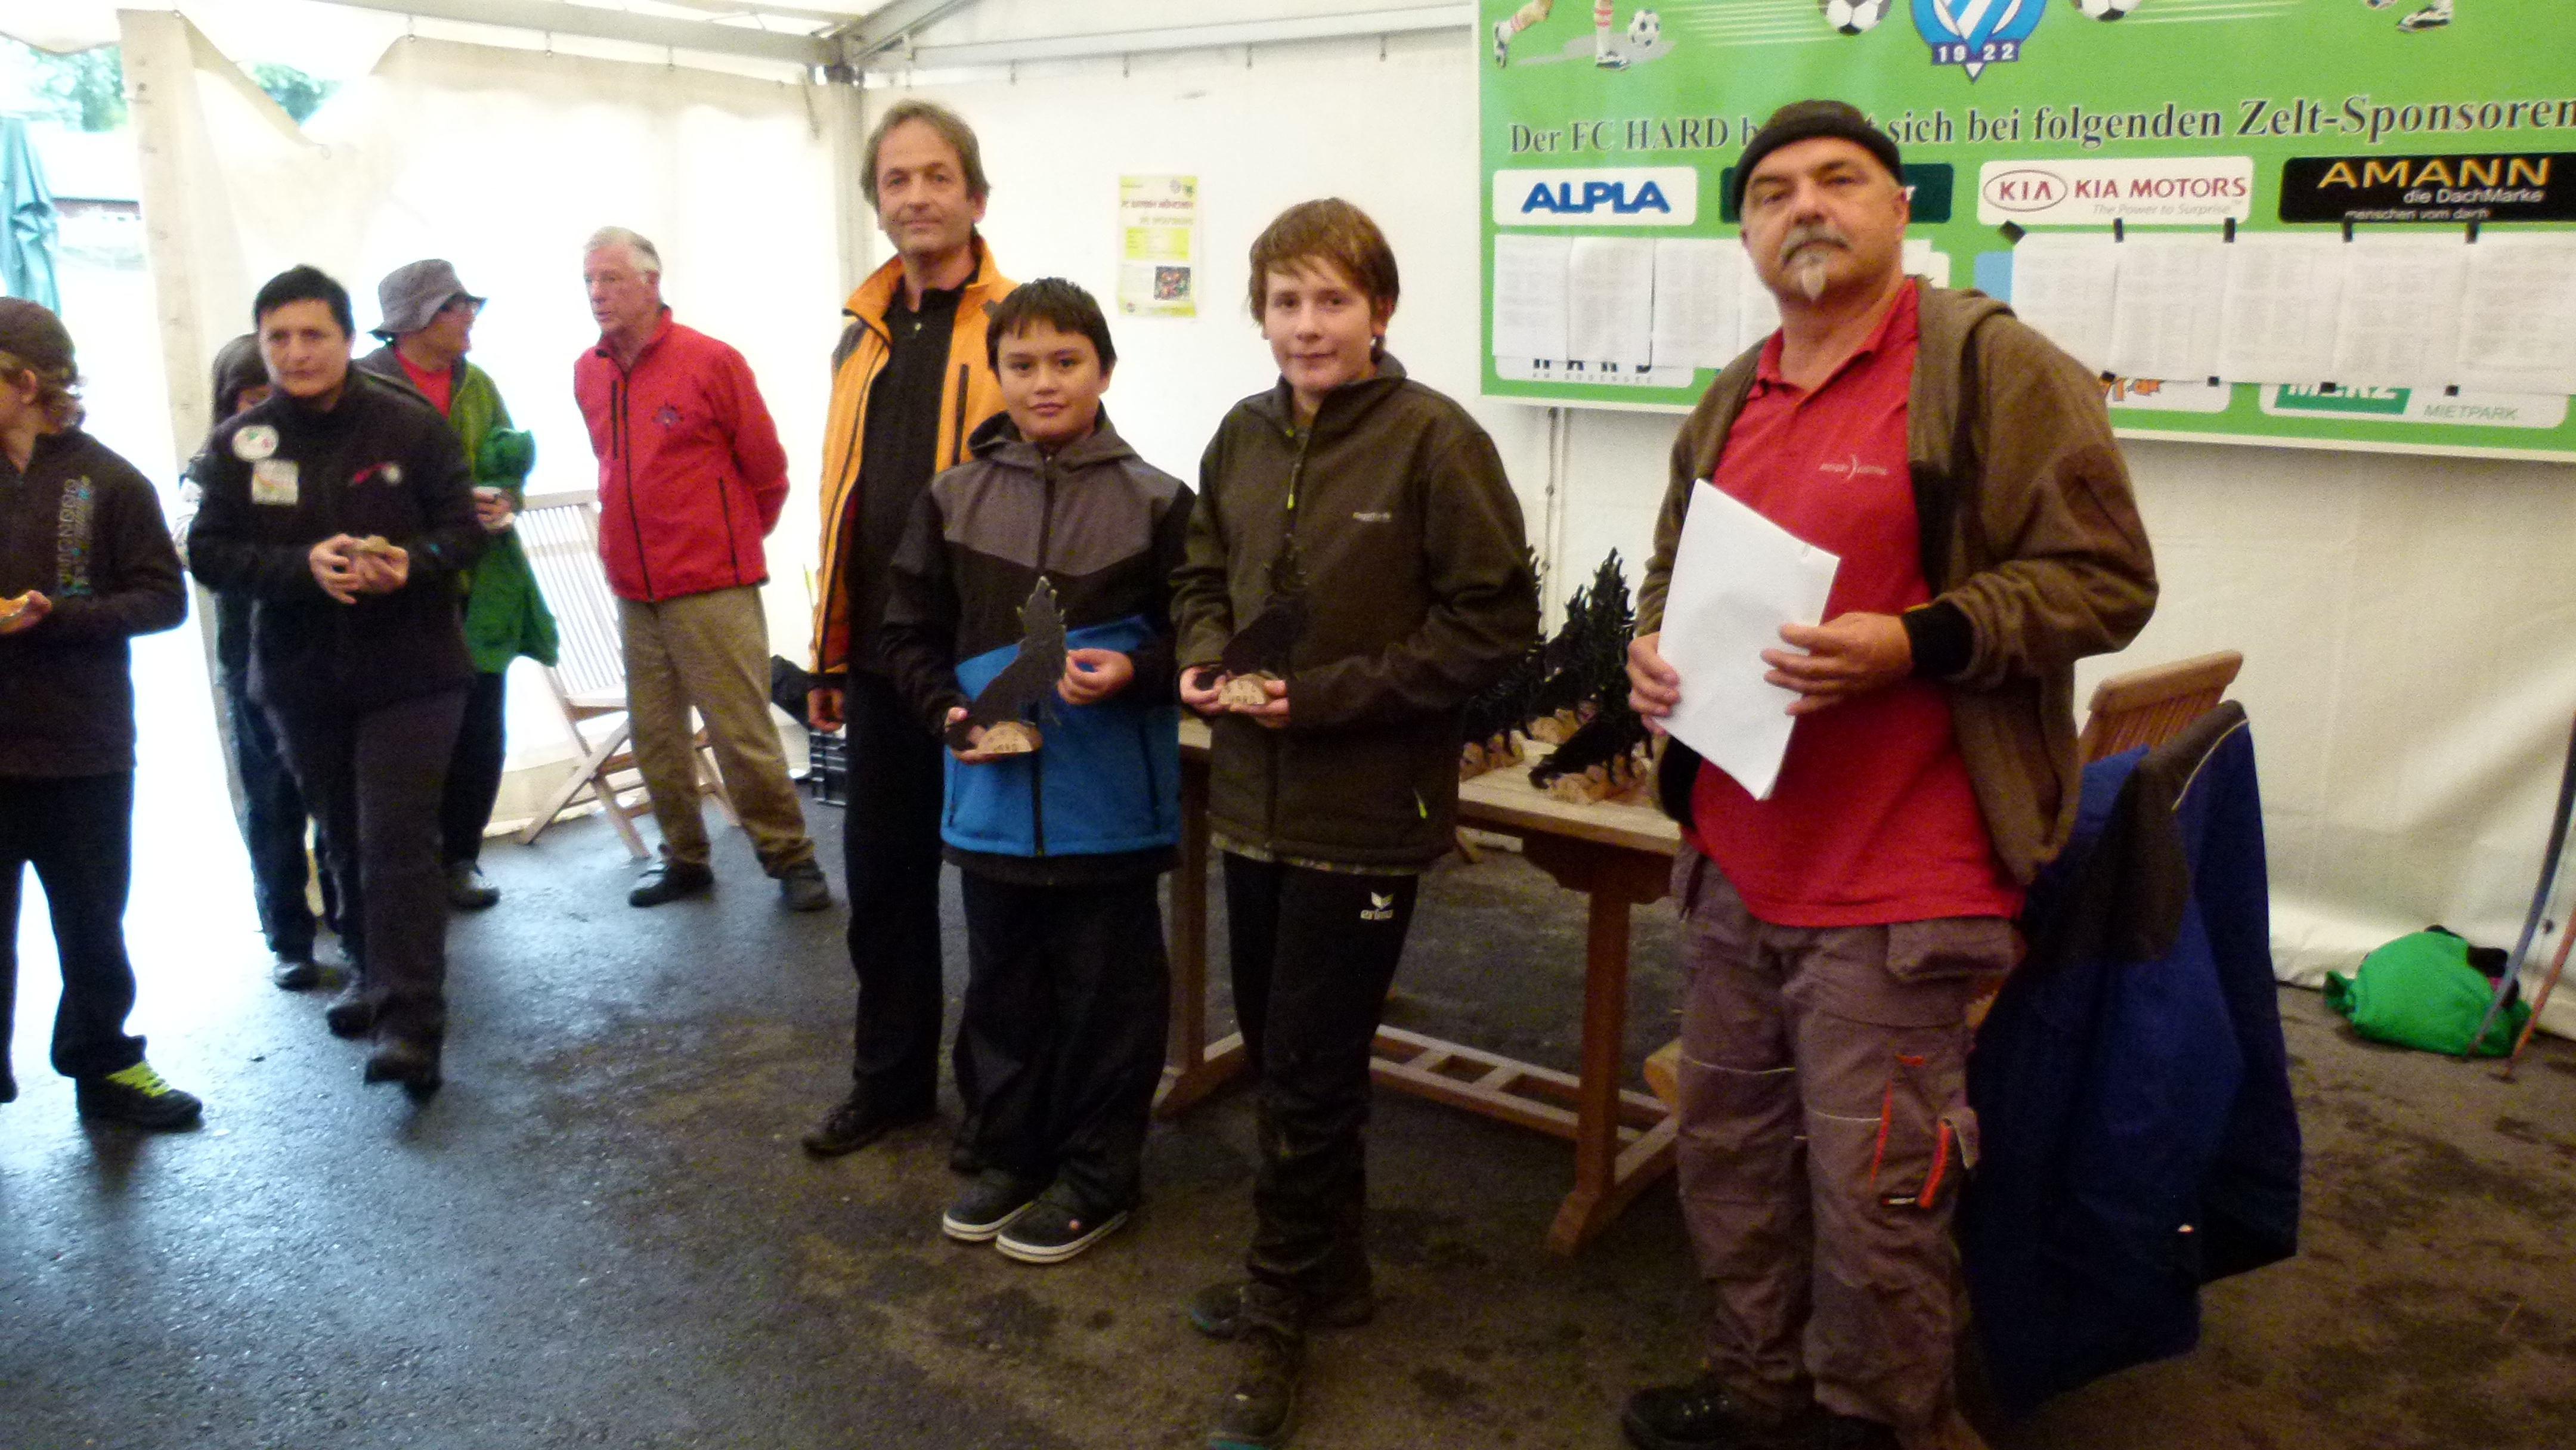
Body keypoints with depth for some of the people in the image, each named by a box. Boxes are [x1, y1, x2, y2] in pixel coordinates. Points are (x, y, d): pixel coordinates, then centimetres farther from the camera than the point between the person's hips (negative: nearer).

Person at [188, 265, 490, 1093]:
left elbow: (461, 529, -3)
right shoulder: (237, 444, 1)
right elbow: (210, 553, -3)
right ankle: (376, 973, 36)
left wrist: (412, 561, -24)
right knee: (344, 843, 17)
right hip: (300, 679, 4)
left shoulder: (409, 426, -6)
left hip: (409, 673, -3)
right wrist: (301, 565, -20)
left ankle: (410, 1021, -8)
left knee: (398, 844, -8)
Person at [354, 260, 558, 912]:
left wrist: (504, 499, -8)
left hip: (479, 587, 5)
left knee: (480, 734, 7)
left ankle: (459, 858, 23)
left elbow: (511, 462, 15)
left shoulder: (477, 384, 11)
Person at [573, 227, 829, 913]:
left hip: (712, 589, -5)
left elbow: (766, 471, 1)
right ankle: (684, 858, 24)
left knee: (742, 733, -5)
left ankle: (790, 857, 8)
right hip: (634, 591, 6)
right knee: (656, 739, 10)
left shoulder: (710, 362, -7)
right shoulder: (588, 374, 10)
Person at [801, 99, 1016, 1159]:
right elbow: (840, 500, 14)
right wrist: (830, 653, 14)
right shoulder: (864, 332, 12)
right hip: (881, 654, 6)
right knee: (882, 872, 15)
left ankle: (998, 1093, 24)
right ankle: (890, 1078, 32)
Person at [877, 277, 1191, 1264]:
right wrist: (950, 711, -8)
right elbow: (910, 636, 8)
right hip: (994, 797, 3)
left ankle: (1098, 1178, 25)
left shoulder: (1154, 503, -5)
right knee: (1001, 989, 17)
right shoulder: (954, 499, 3)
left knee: (1107, 993, 9)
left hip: (1111, 806, -3)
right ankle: (1012, 1156, 36)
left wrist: (1133, 671, -20)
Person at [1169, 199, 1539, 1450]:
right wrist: (1202, 659, -4)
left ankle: (1280, 1317, 22)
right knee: (1278, 1054, 18)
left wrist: (1327, 694, -18)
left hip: (1365, 811, -6)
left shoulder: (1434, 440, -13)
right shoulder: (1243, 437, 5)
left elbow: (1494, 623, -14)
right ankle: (1328, 1268, 39)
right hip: (1254, 796, 7)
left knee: (1308, 1076, 3)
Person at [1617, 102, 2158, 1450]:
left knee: (1870, 1197, 3)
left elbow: (2102, 578, -11)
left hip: (1895, 891, -7)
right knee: (1729, 1153, 18)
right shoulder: (1730, 402, 14)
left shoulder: (1990, 366, -8)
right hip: (1736, 870, 7)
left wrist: (1915, 645, -23)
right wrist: (1652, 638, 5)